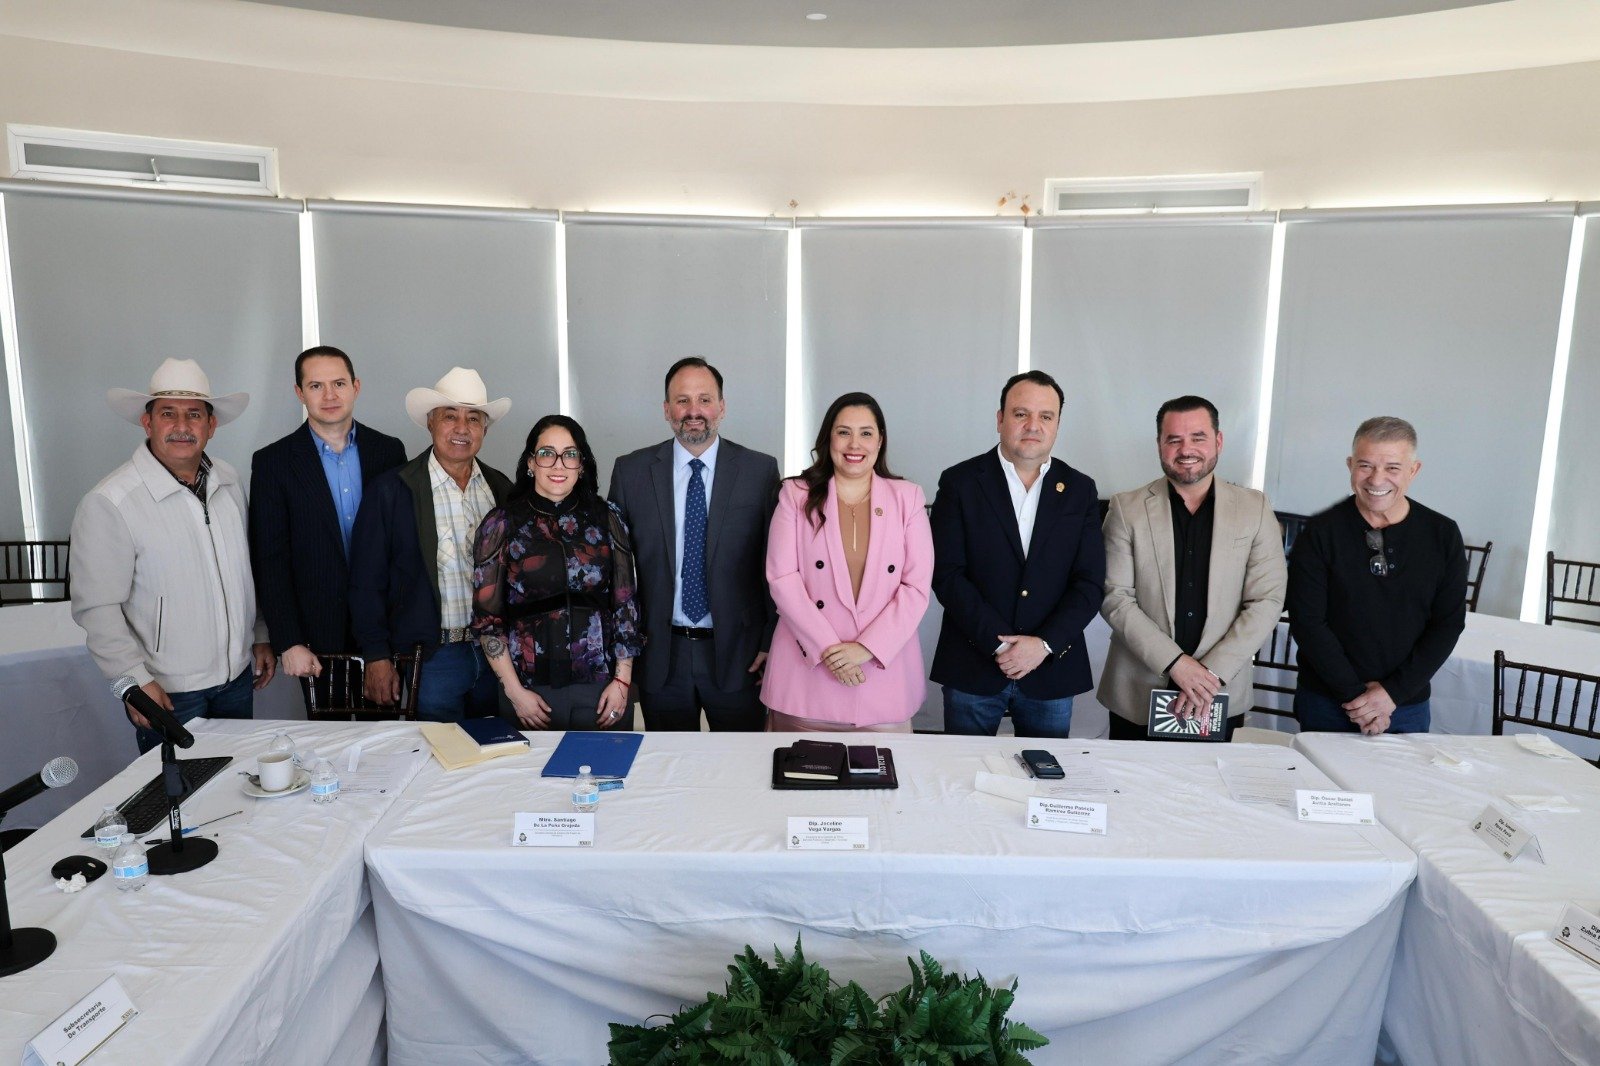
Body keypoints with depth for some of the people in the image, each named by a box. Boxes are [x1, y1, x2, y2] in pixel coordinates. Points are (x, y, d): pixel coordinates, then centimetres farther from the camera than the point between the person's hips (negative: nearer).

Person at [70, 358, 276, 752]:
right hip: (167, 693, -5)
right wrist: (136, 681, -17)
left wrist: (260, 636, 14)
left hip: (237, 677, 5)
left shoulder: (228, 481, 3)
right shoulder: (109, 503, -15)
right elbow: (96, 607, -14)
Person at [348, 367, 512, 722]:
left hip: (496, 653, 4)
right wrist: (377, 658, -7)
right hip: (431, 657, -3)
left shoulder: (501, 489, 6)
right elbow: (366, 583, -4)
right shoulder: (390, 490, -5)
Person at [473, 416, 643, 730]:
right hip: (531, 689, -1)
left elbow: (626, 604, 4)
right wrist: (514, 691, -5)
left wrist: (622, 680, -1)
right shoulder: (501, 524, 0)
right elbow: (486, 616, 0)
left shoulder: (607, 519, 3)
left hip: (603, 686, 1)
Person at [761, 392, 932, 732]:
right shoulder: (797, 495, 3)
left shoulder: (907, 498, 5)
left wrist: (867, 647, -11)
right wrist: (827, 647, -12)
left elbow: (917, 586, -1)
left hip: (883, 669, 1)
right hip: (807, 669, 0)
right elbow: (782, 579, -4)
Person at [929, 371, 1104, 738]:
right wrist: (999, 644, -14)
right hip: (972, 668, -2)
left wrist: (1044, 645, -12)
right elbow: (947, 574, -8)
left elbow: (1089, 582, 1)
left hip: (1052, 670, 2)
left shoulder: (1080, 490, 6)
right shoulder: (960, 482, -1)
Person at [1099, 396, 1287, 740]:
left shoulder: (1255, 509, 1)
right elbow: (1115, 598, -7)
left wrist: (1212, 672, -13)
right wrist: (1174, 662, -17)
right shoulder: (1127, 509, -2)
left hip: (1221, 697, 1)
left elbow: (1268, 600, -3)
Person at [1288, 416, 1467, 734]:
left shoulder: (1442, 535, -1)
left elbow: (1448, 624, -1)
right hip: (1325, 705, -1)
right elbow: (1307, 622, -10)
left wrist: (1393, 692, -10)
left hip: (1407, 706, 2)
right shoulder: (1320, 533, -8)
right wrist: (1355, 693, -14)